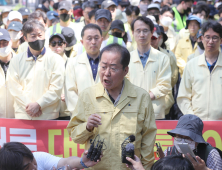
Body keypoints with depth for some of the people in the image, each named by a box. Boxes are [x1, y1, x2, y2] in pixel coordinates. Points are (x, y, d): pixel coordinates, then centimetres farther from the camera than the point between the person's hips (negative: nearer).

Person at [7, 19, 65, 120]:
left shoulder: (55, 59, 6)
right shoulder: (17, 61, 11)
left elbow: (56, 89, -2)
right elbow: (14, 88, 2)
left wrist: (38, 104, -12)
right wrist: (29, 105, -11)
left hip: (48, 115, -1)